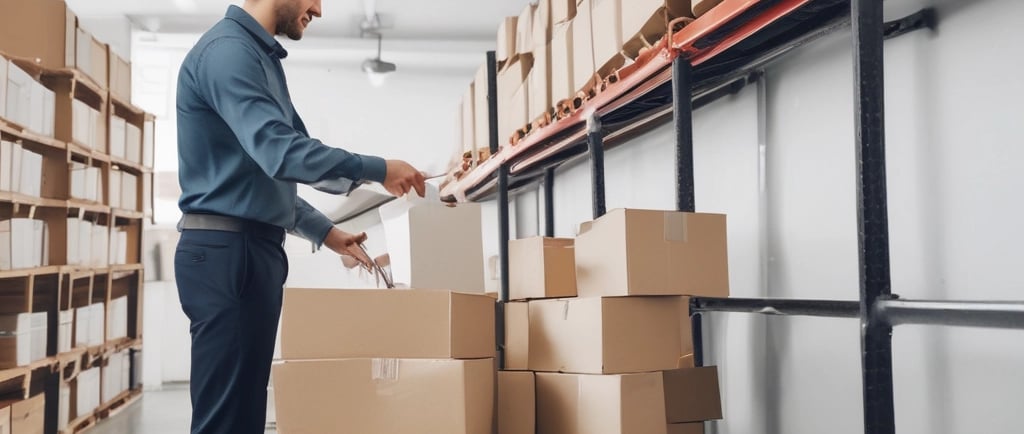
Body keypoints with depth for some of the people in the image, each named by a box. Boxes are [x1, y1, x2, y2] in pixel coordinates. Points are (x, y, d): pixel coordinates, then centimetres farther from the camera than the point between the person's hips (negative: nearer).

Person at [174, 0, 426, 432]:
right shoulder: (228, 50, -12)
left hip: (257, 248, 10)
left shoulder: (262, 56, 19)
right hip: (226, 250, -10)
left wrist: (325, 232, 19)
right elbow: (279, 152, -24)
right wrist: (376, 169, -15)